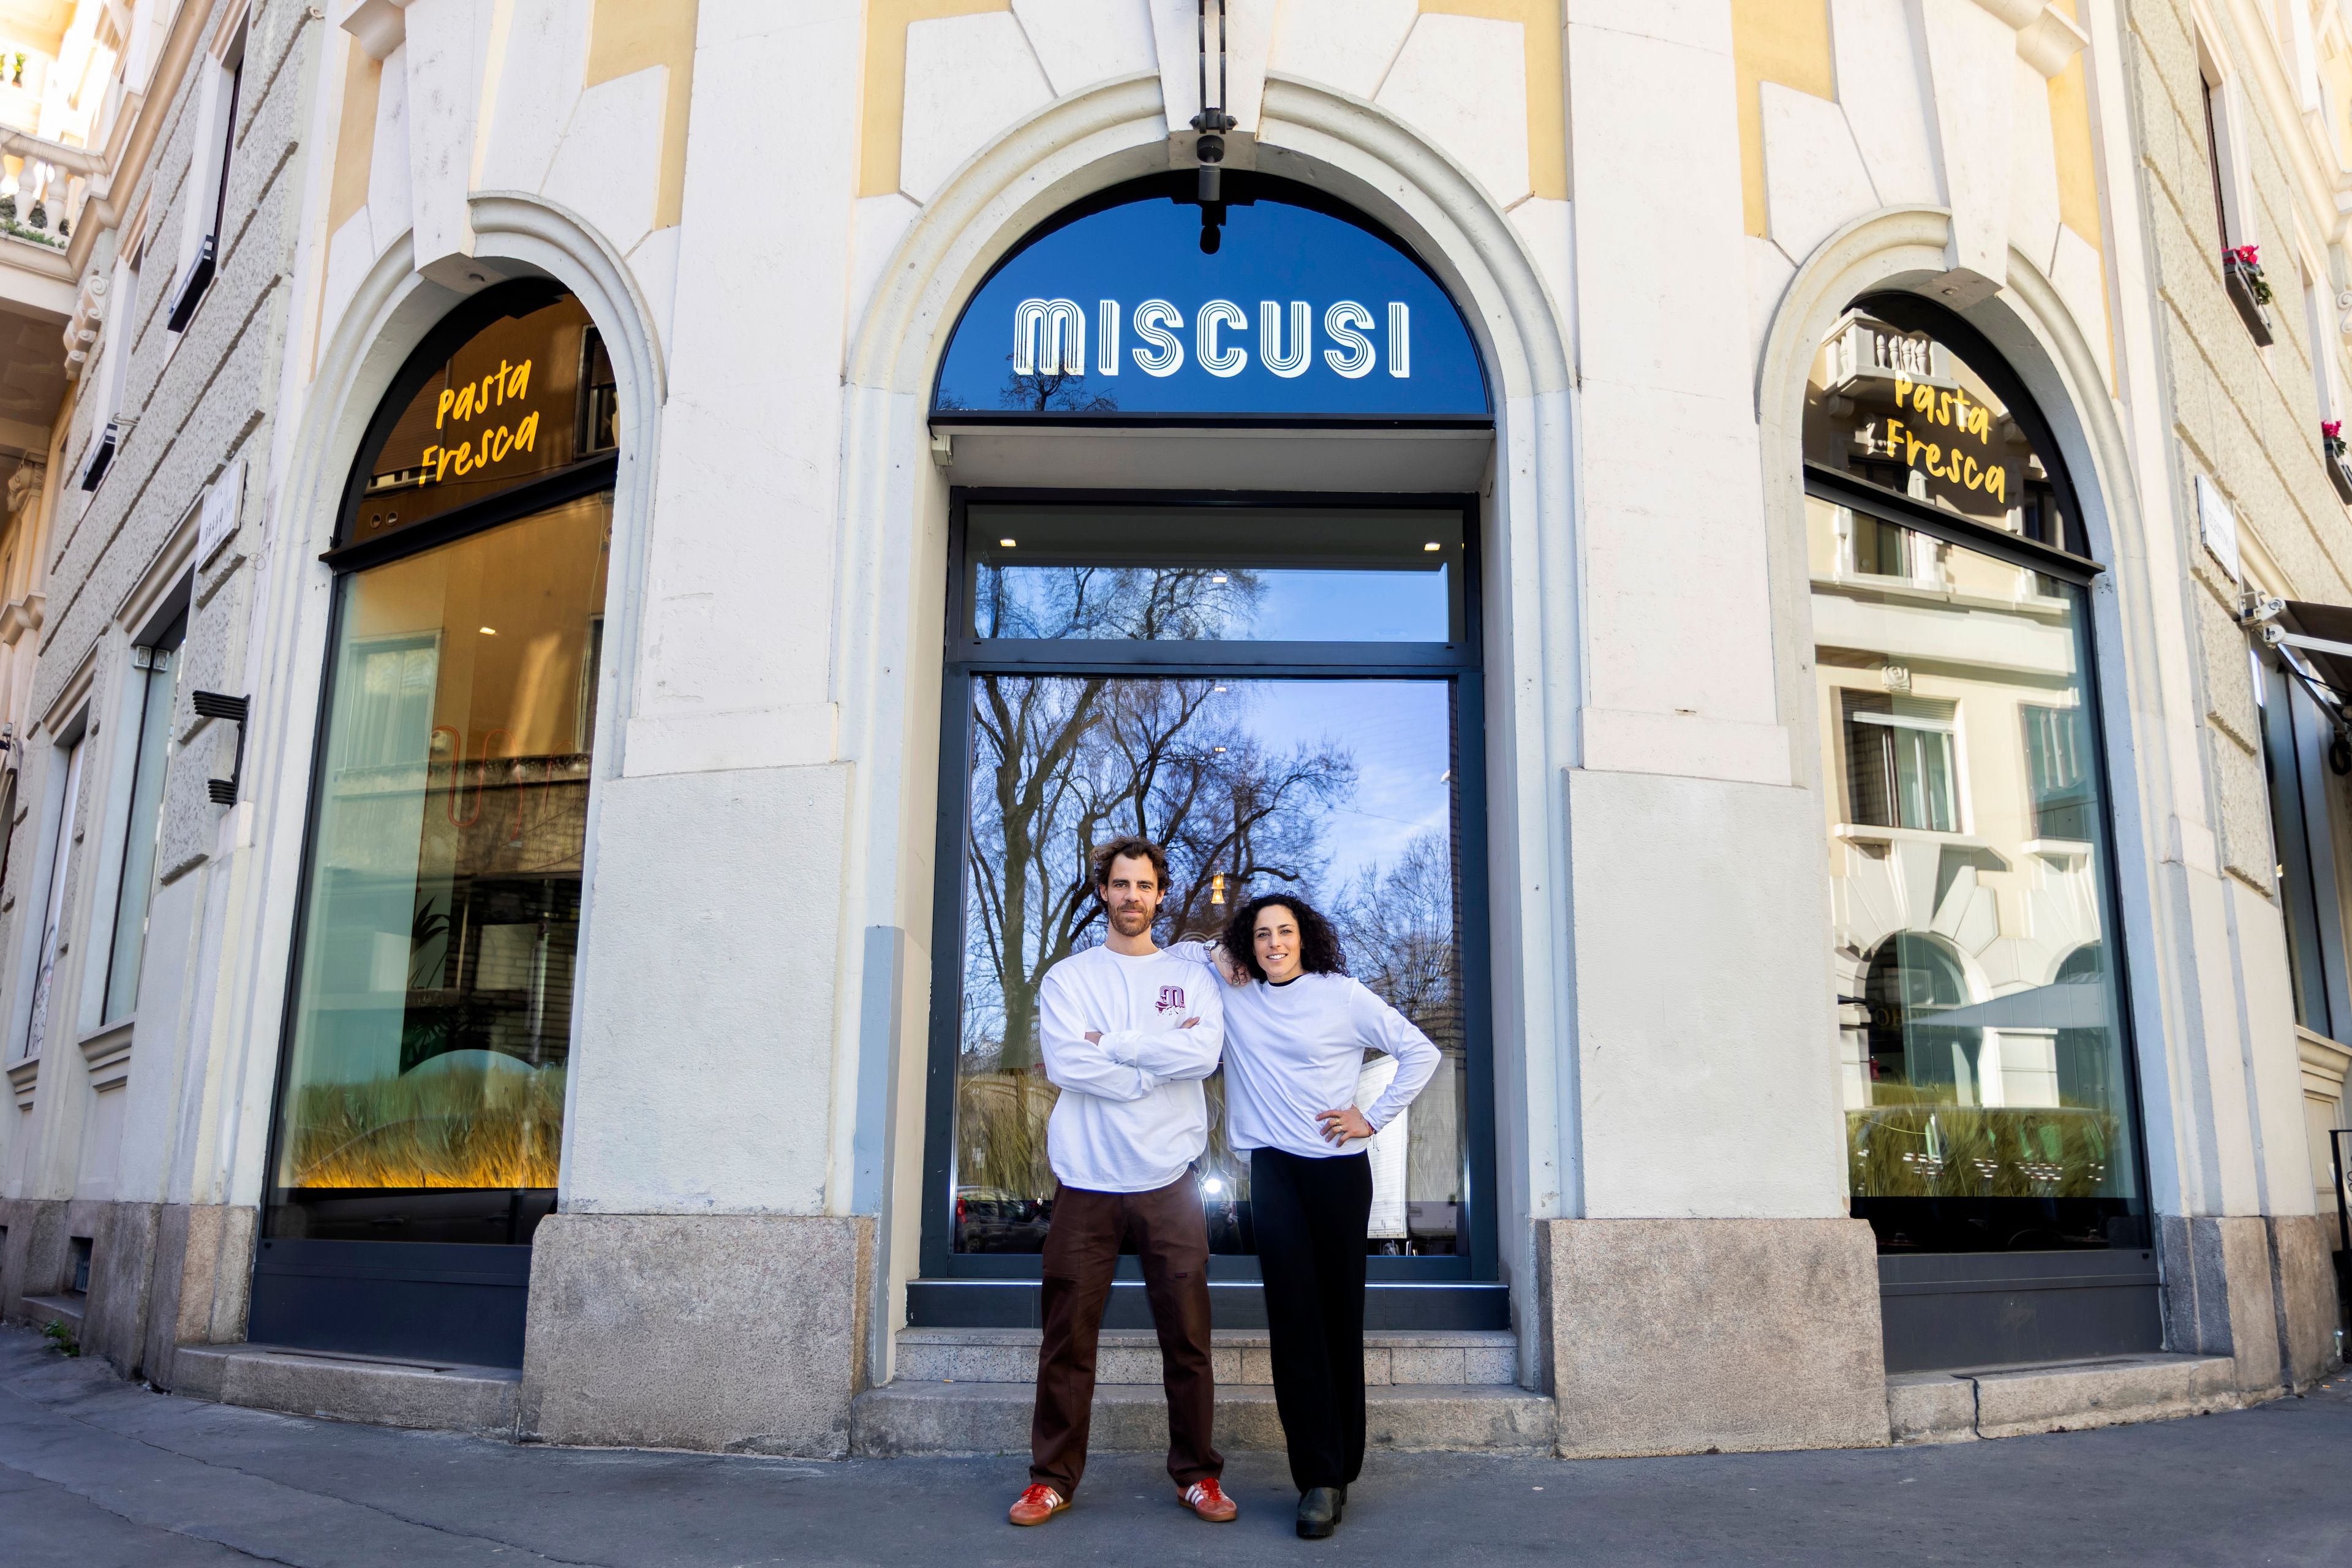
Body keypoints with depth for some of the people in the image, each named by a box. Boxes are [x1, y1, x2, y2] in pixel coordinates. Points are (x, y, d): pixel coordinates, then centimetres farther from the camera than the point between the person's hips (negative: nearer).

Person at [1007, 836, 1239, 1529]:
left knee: (1188, 1339, 5)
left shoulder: (1191, 979, 10)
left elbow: (1204, 1053, -9)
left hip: (1170, 1183, 1)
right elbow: (1064, 1063, -10)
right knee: (1067, 1342, 5)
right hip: (1086, 1183, 0)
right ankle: (1053, 1478, 17)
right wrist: (1157, 1065, -9)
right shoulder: (1067, 977, 6)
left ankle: (1198, 1473, 18)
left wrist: (1111, 1043, -10)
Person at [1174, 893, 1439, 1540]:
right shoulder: (1234, 995, 9)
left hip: (1338, 1168, -1)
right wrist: (1215, 955, 4)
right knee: (1294, 1316, -7)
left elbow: (1419, 1052, 3)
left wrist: (1375, 1117, -1)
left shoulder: (1343, 995, 1)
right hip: (1273, 1168, 1)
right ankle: (1319, 1477, -6)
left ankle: (1342, 1466, 12)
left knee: (1340, 1314, 3)